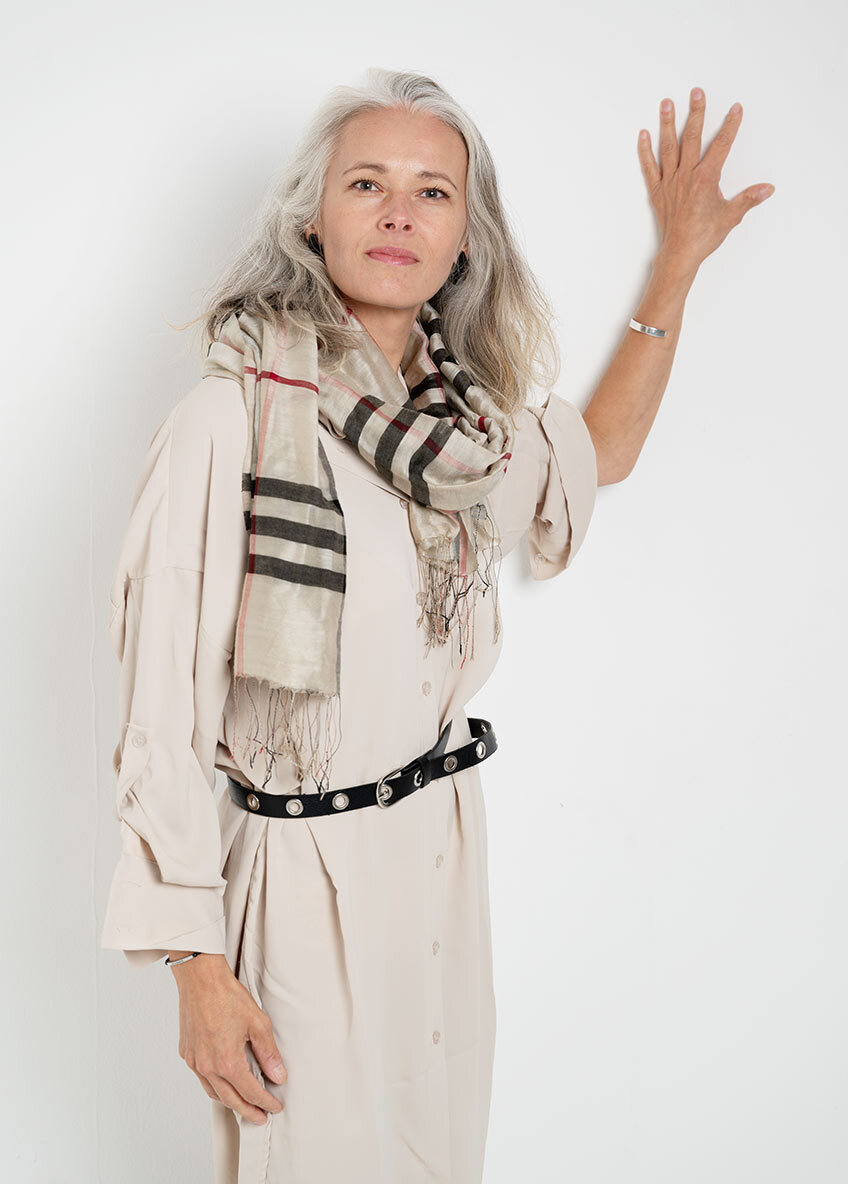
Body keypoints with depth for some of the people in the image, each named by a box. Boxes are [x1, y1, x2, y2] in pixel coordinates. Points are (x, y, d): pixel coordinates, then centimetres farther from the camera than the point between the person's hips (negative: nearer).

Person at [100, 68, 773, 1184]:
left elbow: (599, 452, 25)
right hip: (305, 872, -6)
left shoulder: (462, 423, 2)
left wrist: (677, 263, 21)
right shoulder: (231, 422, -18)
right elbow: (165, 714, -15)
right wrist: (200, 974, -14)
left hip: (448, 849, 6)